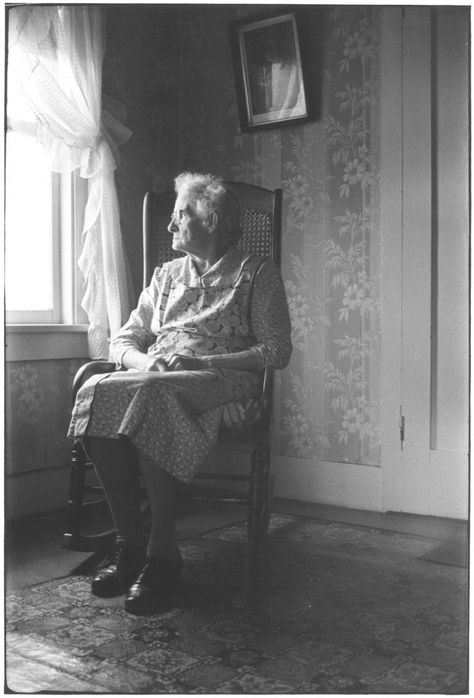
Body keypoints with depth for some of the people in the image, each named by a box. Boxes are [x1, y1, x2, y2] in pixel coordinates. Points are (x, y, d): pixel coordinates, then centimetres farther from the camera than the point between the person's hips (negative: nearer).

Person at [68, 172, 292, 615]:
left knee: (151, 395, -38)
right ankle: (128, 545, -23)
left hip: (224, 379, -4)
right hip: (153, 378, 5)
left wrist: (203, 361, -12)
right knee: (97, 392, -30)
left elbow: (277, 351, 1)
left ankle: (163, 553, -30)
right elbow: (123, 341, 21)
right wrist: (144, 360, -4)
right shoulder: (166, 275, 26)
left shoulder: (257, 273, 11)